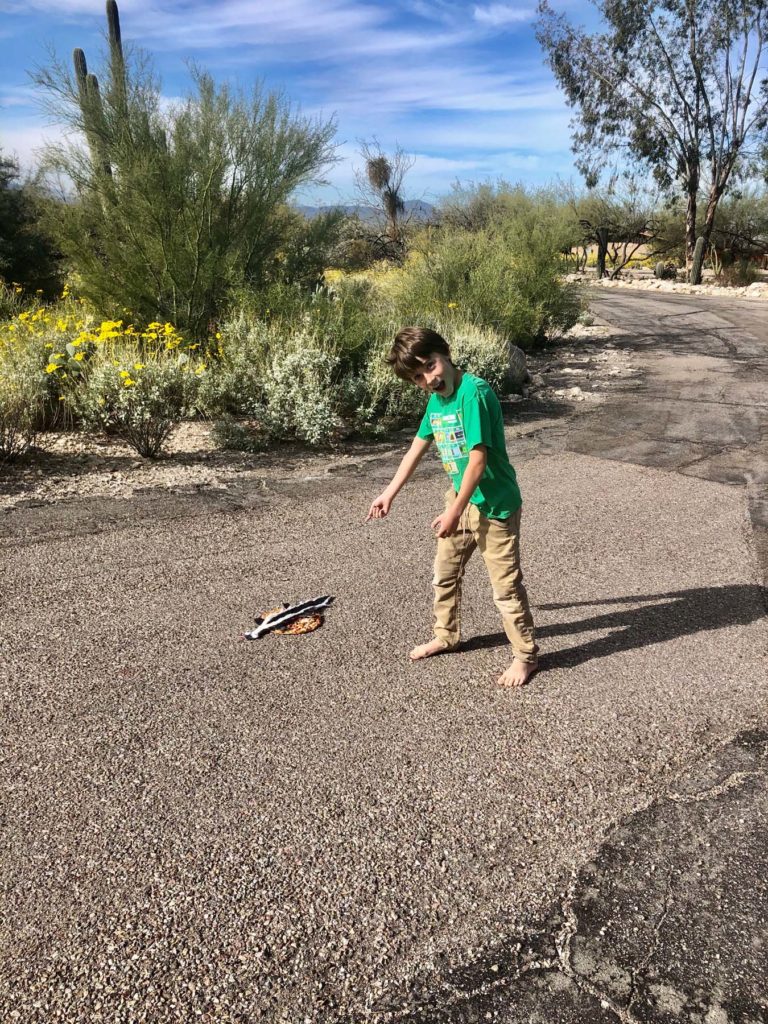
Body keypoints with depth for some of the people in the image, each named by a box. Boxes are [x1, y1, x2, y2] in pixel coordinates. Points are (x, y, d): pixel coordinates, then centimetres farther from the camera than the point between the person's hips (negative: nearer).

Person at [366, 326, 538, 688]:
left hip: (494, 505, -8)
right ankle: (446, 635, 42)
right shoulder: (436, 400, 2)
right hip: (461, 497, 8)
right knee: (445, 574, 20)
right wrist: (389, 493, 20)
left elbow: (478, 459, -25)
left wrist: (454, 512, -20)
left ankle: (526, 655, 23)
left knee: (506, 585, 4)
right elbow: (417, 448, 16)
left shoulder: (474, 392, -24)